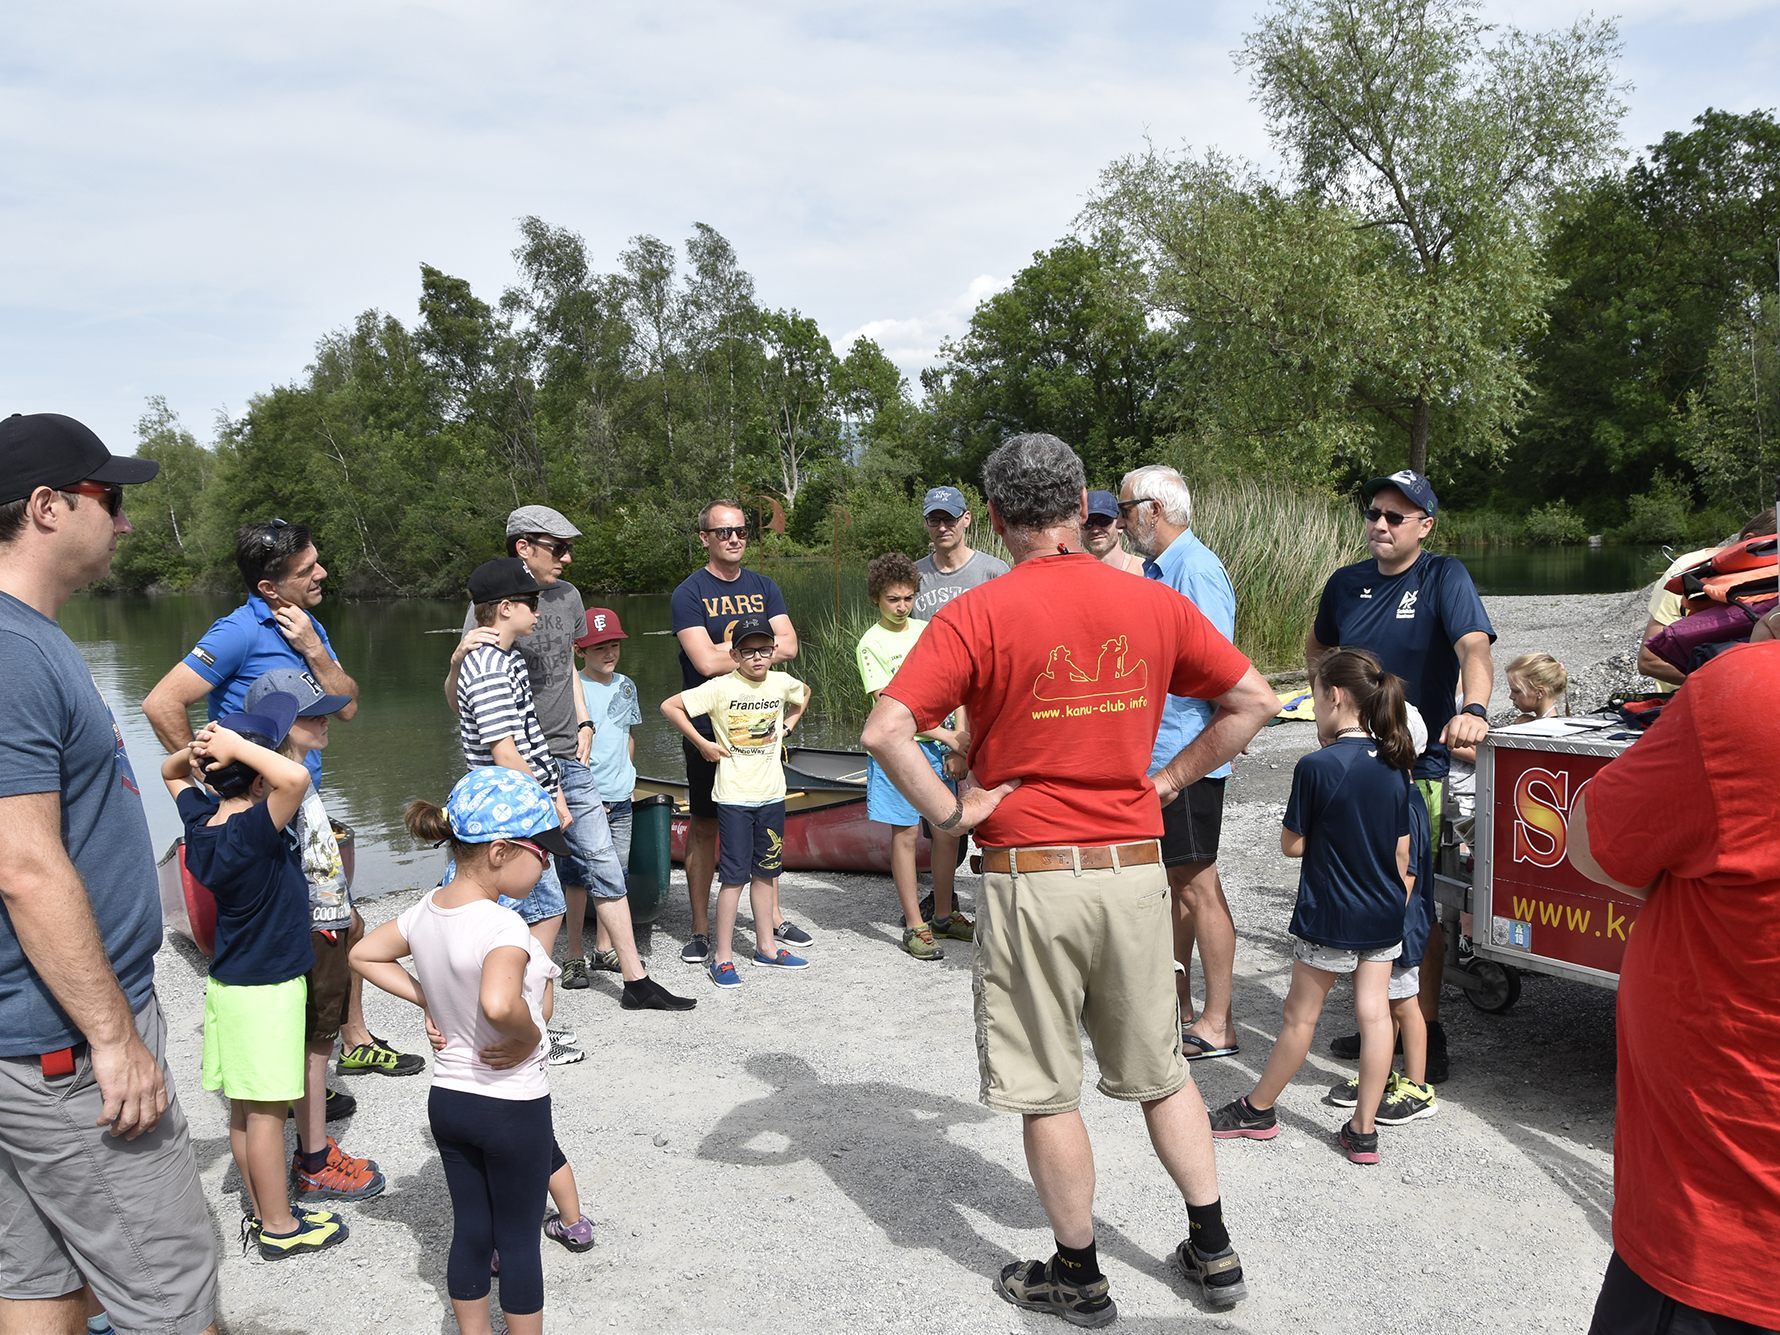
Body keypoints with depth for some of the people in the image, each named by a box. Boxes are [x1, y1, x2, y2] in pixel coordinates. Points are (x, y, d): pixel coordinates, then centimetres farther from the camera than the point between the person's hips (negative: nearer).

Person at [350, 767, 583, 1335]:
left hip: (447, 1100, 7)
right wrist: (530, 1038, -26)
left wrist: (426, 1000, 7)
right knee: (520, 1239, 10)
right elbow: (498, 1004, -46)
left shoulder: (425, 911, -4)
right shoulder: (504, 927, -28)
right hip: (513, 1107, -7)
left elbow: (364, 954, 11)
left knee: (470, 1230, 19)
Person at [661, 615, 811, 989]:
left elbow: (804, 694, 26)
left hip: (771, 794, 5)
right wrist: (703, 744, -11)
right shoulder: (721, 688, -12)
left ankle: (766, 946, 27)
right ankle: (722, 957, 4)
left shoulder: (782, 683, 2)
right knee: (735, 875, -4)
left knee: (765, 871, 14)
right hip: (734, 797, -5)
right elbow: (670, 706, -11)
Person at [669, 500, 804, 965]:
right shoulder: (689, 594, -6)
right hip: (709, 728, -4)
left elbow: (788, 647, -4)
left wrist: (729, 650, -13)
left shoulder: (764, 588, 9)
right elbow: (707, 661, -19)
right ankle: (700, 929, 14)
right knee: (704, 826, 3)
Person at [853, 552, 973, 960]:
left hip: (943, 744, 5)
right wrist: (947, 736, -14)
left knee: (948, 831, 9)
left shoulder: (929, 630, 8)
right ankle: (915, 926, 10)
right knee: (905, 834, 0)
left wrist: (959, 747, -3)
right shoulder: (871, 644, -6)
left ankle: (943, 915, 24)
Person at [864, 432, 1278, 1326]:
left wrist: (949, 812, -9)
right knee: (1160, 1069, 21)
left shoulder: (977, 615, -11)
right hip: (1136, 868, 4)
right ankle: (1213, 1254, 32)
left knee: (1046, 1091, 11)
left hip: (1031, 877, -4)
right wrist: (1167, 781, 11)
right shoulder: (1153, 604, 1)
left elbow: (885, 730, -21)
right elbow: (1253, 700, 10)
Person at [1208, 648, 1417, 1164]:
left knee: (1300, 1015, 8)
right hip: (1384, 914, 6)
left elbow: (1292, 844, -11)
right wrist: (1398, 904, 19)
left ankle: (1258, 1109, 25)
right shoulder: (1393, 767, 1)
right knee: (1374, 1013, 8)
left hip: (1329, 915, -6)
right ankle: (1362, 1131, 15)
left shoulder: (1316, 766, -19)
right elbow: (1401, 852, 7)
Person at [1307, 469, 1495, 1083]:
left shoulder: (1445, 577, -7)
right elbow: (1316, 648, 25)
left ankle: (1427, 1030, 12)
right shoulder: (1346, 583, 8)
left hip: (1418, 765, -5)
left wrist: (1474, 710, -42)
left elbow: (1474, 646, -23)